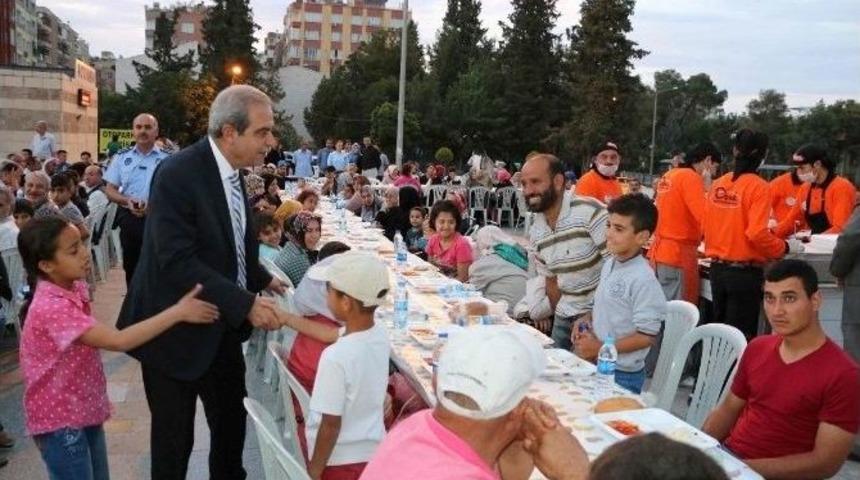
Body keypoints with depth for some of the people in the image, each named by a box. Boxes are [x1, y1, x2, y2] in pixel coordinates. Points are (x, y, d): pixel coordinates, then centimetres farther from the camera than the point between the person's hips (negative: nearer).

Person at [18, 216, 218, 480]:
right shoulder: (51, 307, -30)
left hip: (84, 408, 8)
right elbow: (119, 341, -36)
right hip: (60, 420, -8)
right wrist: (178, 312, -34)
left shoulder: (74, 287, -1)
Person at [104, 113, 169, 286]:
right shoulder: (121, 157, 7)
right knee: (131, 267, 13)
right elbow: (110, 190, 8)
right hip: (128, 218, 3)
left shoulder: (167, 159, -3)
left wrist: (153, 205, -21)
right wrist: (128, 201, -13)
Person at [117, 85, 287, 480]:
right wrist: (245, 303, -30)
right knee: (174, 437, 10)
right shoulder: (178, 174, -23)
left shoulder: (231, 170, 3)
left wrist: (262, 280, 3)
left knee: (231, 419, 20)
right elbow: (177, 262, -29)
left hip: (221, 326, 8)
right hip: (177, 330, -7)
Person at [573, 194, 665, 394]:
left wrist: (600, 348, -18)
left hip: (622, 376, -7)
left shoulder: (643, 279, -21)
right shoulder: (609, 265, 4)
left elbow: (646, 336, -20)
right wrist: (584, 326, 0)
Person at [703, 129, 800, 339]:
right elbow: (757, 234, -20)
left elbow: (705, 227, 9)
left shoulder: (718, 184, 4)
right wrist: (785, 248, -4)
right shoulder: (758, 186, -12)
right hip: (745, 272, -6)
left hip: (717, 269, 6)